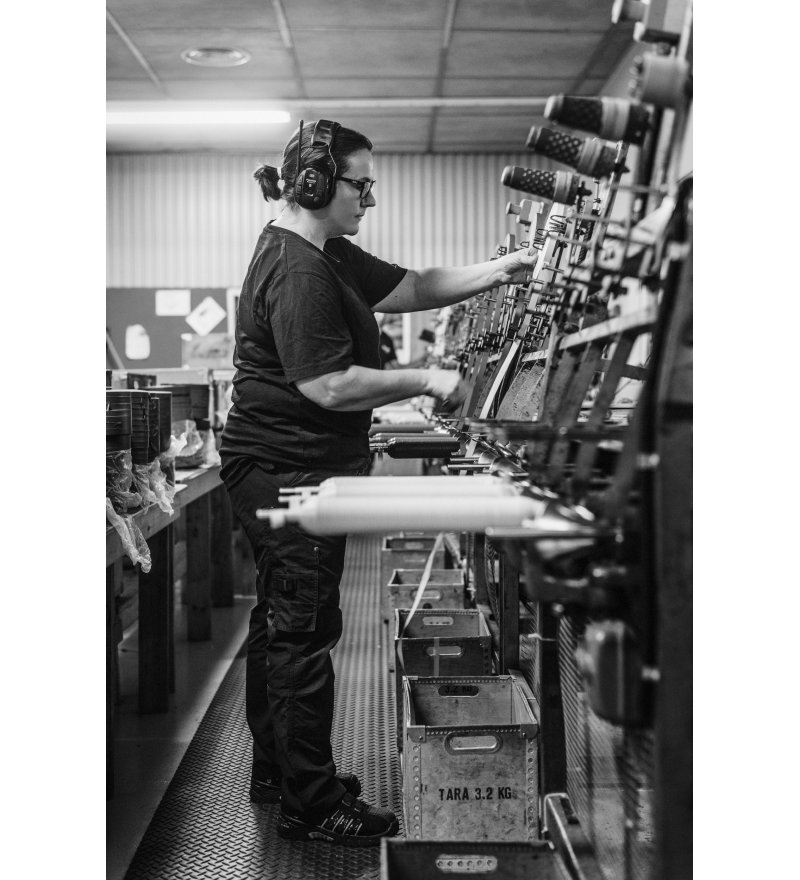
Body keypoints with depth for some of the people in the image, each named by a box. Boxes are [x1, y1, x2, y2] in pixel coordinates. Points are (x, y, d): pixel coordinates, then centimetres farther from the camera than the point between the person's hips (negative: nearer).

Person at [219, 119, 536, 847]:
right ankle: (311, 807, 7)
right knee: (303, 632, -4)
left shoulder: (326, 253, 12)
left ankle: (276, 772, 32)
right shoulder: (296, 272, -21)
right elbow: (329, 386, -27)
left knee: (279, 623, 18)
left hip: (283, 472, 11)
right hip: (291, 471, -11)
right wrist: (427, 381, -19)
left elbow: (409, 287, 12)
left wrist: (493, 273, 1)